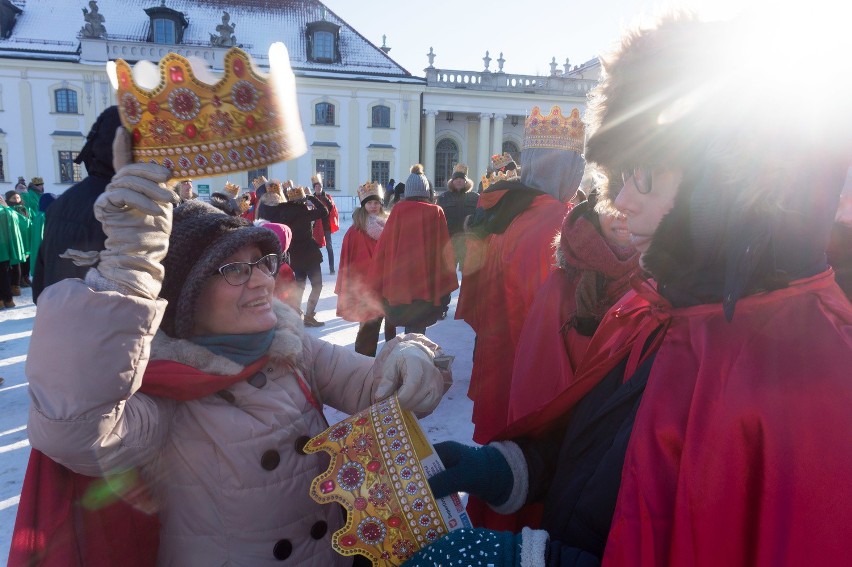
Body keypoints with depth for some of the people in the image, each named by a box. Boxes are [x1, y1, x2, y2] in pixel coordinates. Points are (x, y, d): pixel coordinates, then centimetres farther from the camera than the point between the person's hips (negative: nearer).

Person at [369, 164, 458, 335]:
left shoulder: (398, 210, -3)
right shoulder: (436, 212, -4)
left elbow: (384, 244, 0)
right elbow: (444, 248, -1)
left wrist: (377, 281, 9)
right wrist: (447, 282, 8)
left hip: (399, 278, 1)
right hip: (427, 281, -1)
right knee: (418, 329, 6)